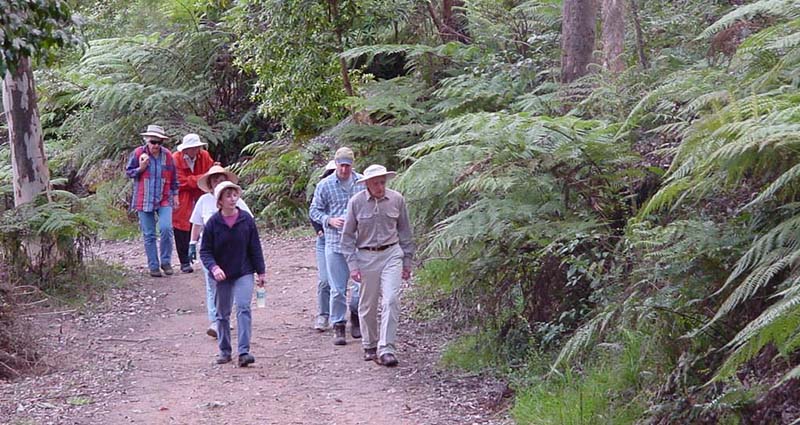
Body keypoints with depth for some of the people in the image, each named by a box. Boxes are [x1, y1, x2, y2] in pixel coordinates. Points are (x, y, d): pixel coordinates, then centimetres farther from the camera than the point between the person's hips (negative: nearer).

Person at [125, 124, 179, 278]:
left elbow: (174, 178, 12)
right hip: (144, 200, 0)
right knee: (149, 235, 3)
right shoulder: (138, 154, -3)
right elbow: (128, 172, 6)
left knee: (166, 228, -18)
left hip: (164, 200, 0)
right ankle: (153, 266, 13)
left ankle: (166, 261, 0)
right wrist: (140, 168, -13)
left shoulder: (167, 155, 2)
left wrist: (175, 195, 12)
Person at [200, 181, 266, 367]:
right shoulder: (213, 223, -7)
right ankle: (224, 351, 25)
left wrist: (261, 271, 4)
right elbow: (205, 251, -4)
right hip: (222, 275, 1)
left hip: (244, 273, -1)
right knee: (222, 314, 11)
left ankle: (244, 352, -16)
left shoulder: (246, 219, -3)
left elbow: (255, 247, 4)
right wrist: (214, 267, -21)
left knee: (243, 308, -14)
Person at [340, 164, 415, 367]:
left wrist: (407, 260, 10)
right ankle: (370, 346, 27)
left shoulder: (397, 200, -2)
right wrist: (352, 264, -5)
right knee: (368, 305, 9)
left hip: (392, 254, 0)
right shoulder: (356, 202, -6)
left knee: (391, 300, -12)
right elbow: (348, 236, 1)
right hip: (366, 257, 0)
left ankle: (386, 349, -10)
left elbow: (404, 231, 9)